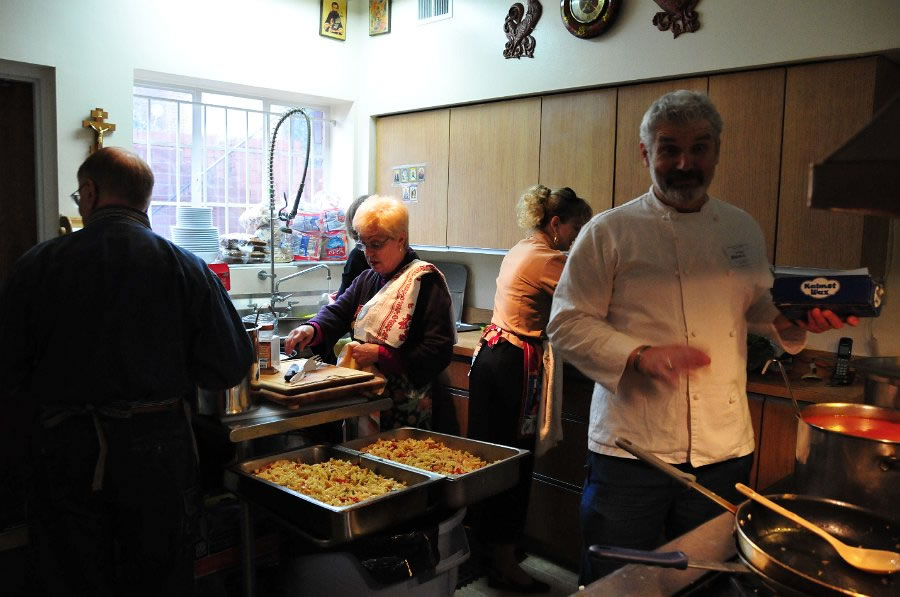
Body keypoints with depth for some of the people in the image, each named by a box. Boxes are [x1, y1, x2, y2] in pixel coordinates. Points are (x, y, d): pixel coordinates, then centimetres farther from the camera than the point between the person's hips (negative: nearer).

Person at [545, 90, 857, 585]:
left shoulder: (742, 230, 9)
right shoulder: (609, 233, -7)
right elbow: (568, 323, -8)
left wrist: (793, 322, -1)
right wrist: (640, 355, -22)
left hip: (724, 450, 5)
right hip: (631, 448, -4)